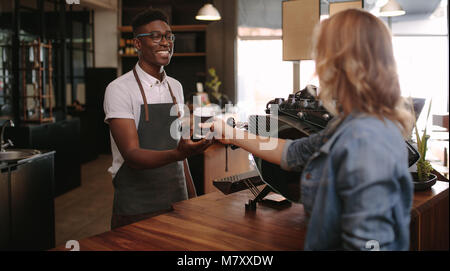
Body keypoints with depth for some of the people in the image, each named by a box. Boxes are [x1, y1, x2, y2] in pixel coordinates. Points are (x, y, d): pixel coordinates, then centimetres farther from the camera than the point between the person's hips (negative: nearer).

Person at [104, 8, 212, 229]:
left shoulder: (175, 87, 9)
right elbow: (131, 154, -20)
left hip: (177, 202, 6)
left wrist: (192, 197, 11)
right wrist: (178, 154, -36)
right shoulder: (119, 89, -11)